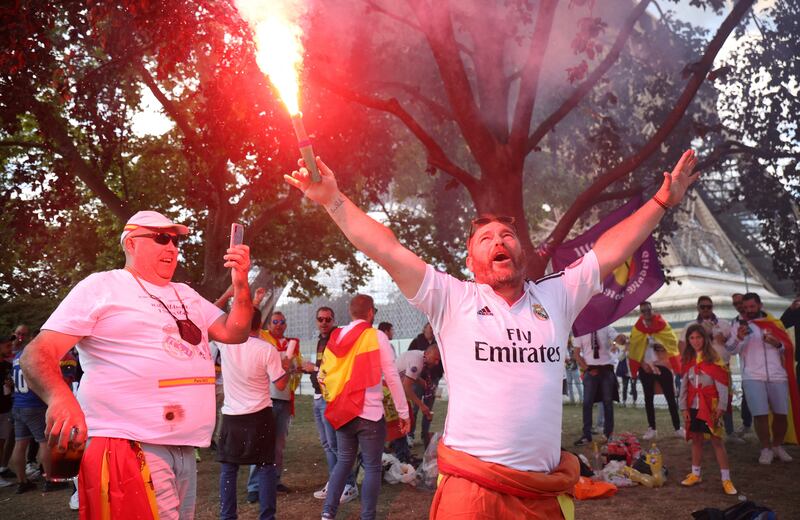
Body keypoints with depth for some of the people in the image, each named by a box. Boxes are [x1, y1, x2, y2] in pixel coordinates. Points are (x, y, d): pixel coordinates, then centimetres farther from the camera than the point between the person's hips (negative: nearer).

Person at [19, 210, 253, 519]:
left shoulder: (186, 295, 20)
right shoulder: (101, 287, -1)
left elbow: (233, 333, 13)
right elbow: (38, 353, -8)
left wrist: (240, 284, -4)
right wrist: (59, 397, -29)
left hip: (185, 448, 7)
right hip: (130, 446, -7)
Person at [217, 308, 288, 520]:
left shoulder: (226, 342, -6)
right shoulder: (267, 349, -12)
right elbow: (280, 384, -7)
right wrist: (287, 367, 11)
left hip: (231, 416, 2)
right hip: (260, 415, -2)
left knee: (228, 468, 10)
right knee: (265, 467, 6)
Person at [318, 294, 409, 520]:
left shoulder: (335, 338, 7)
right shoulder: (377, 337, -8)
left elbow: (322, 376, 11)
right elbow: (392, 377, -8)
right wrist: (403, 411, -3)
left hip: (342, 412, 5)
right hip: (370, 413, -5)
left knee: (343, 460, 18)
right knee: (372, 466, 5)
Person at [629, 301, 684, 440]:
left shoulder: (663, 325, 1)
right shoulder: (637, 328, 3)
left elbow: (673, 341, -1)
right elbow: (634, 348, 3)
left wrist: (664, 349, -17)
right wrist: (642, 363, -7)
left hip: (663, 366, -1)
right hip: (646, 368, 1)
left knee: (670, 397, -1)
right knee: (648, 398, 4)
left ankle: (678, 428, 4)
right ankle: (651, 428, 10)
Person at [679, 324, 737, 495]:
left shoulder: (714, 359, -7)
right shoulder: (687, 360, 7)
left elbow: (722, 384, -9)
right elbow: (684, 384, 8)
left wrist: (721, 406, -14)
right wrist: (684, 407, 4)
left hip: (710, 406, -4)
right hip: (693, 406, 4)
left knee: (717, 441, -5)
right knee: (696, 439, 12)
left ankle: (726, 479, -1)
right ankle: (695, 474, 22)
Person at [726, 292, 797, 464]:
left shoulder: (774, 323, 13)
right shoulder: (739, 326, 7)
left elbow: (789, 347, 14)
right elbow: (730, 350, -6)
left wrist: (777, 344, -9)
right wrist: (738, 338, -27)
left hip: (777, 376, 2)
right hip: (752, 377, -2)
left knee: (781, 414, 4)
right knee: (760, 414, -7)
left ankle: (778, 446, 24)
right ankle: (766, 449, 8)